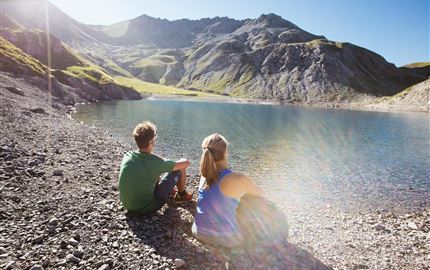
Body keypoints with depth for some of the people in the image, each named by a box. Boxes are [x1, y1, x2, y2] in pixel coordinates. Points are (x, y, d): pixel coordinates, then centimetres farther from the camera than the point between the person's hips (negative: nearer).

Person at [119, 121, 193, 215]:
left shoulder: (127, 155, -11)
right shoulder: (156, 162, -26)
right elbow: (186, 163, -12)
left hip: (127, 205, 6)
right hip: (146, 208, -5)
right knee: (179, 169, 2)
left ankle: (167, 189, 44)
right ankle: (181, 195, 30)